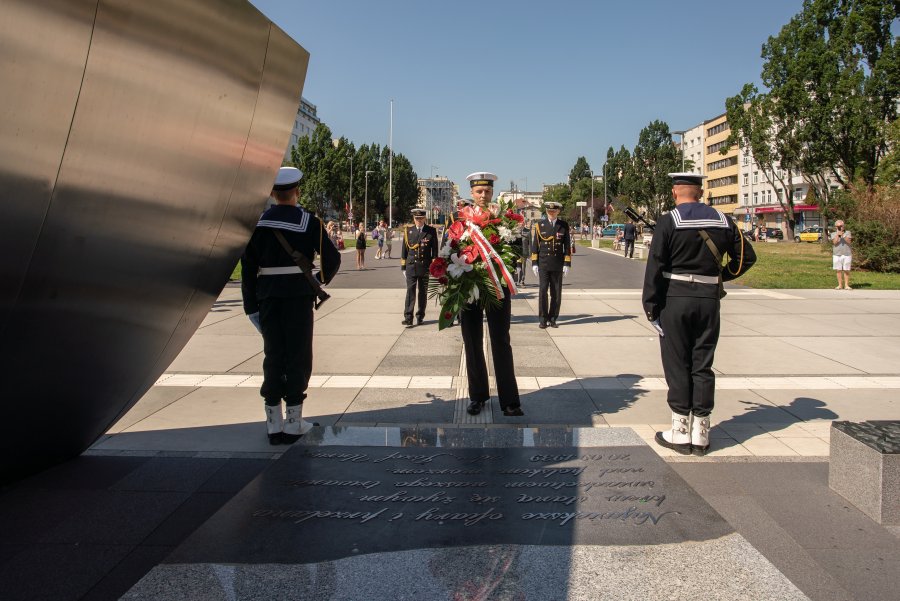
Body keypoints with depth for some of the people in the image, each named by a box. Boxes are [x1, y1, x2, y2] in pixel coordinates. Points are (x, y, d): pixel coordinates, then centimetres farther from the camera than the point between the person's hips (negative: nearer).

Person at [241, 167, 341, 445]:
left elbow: (247, 266, 1)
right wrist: (320, 281, 13)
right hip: (299, 297, -3)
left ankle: (274, 424, 14)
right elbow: (332, 259, -6)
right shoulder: (308, 221, -4)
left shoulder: (257, 222, 3)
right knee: (298, 357, 5)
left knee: (273, 357, 10)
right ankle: (293, 423, 9)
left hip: (267, 297, 3)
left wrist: (251, 305, 5)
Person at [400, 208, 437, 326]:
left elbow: (435, 250, 3)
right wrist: (403, 267, 6)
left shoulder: (431, 231, 2)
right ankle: (408, 318, -9)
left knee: (423, 292, 9)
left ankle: (420, 316, 21)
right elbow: (404, 249, 8)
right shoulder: (408, 230, 6)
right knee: (410, 291, -7)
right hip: (411, 266, 0)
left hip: (425, 267, 0)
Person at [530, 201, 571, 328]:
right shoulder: (539, 225, 4)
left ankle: (553, 319, 13)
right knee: (543, 291, -6)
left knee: (556, 293, 3)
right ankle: (543, 319, 2)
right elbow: (534, 245, 5)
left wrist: (567, 264, -1)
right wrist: (534, 263, -1)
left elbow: (567, 246, 5)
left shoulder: (564, 226, 5)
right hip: (543, 264, -1)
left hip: (557, 265, 1)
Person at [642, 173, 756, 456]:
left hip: (674, 300, -3)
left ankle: (681, 433, 9)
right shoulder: (722, 220, 6)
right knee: (703, 366, 9)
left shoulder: (668, 222, -7)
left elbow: (655, 268, -12)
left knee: (677, 366, 4)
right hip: (709, 301, 4)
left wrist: (651, 308, -8)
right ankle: (700, 435, 14)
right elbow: (747, 256, 10)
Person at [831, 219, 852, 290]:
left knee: (846, 270, 0)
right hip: (837, 254, 1)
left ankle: (846, 285, 6)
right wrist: (837, 235, -17)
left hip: (847, 254, -1)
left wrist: (843, 236, -20)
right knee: (838, 270, 2)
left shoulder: (847, 233, 7)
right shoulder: (833, 234, 8)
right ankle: (839, 285, 10)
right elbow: (835, 242, -7)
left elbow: (849, 242, -7)